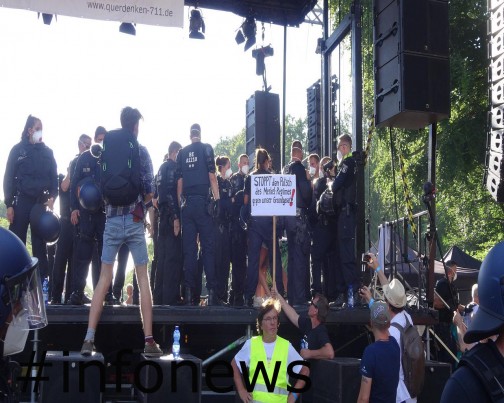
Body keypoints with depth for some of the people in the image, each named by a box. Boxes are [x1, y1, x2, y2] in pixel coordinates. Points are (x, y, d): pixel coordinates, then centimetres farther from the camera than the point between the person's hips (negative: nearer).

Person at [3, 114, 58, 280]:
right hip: (21, 202, -2)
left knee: (40, 244, 5)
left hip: (41, 203, 2)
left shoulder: (47, 152, 9)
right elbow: (9, 177, 0)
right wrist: (9, 204, -7)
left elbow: (54, 177, 8)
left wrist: (52, 198, -9)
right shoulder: (18, 149, 3)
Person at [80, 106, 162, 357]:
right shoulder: (141, 152, 0)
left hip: (111, 219, 2)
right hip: (134, 220, -2)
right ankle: (149, 341, 0)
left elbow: (100, 187, 6)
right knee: (143, 277, 4)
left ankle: (89, 338, -1)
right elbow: (150, 192, -2)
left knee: (104, 277, 7)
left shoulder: (106, 148, 6)